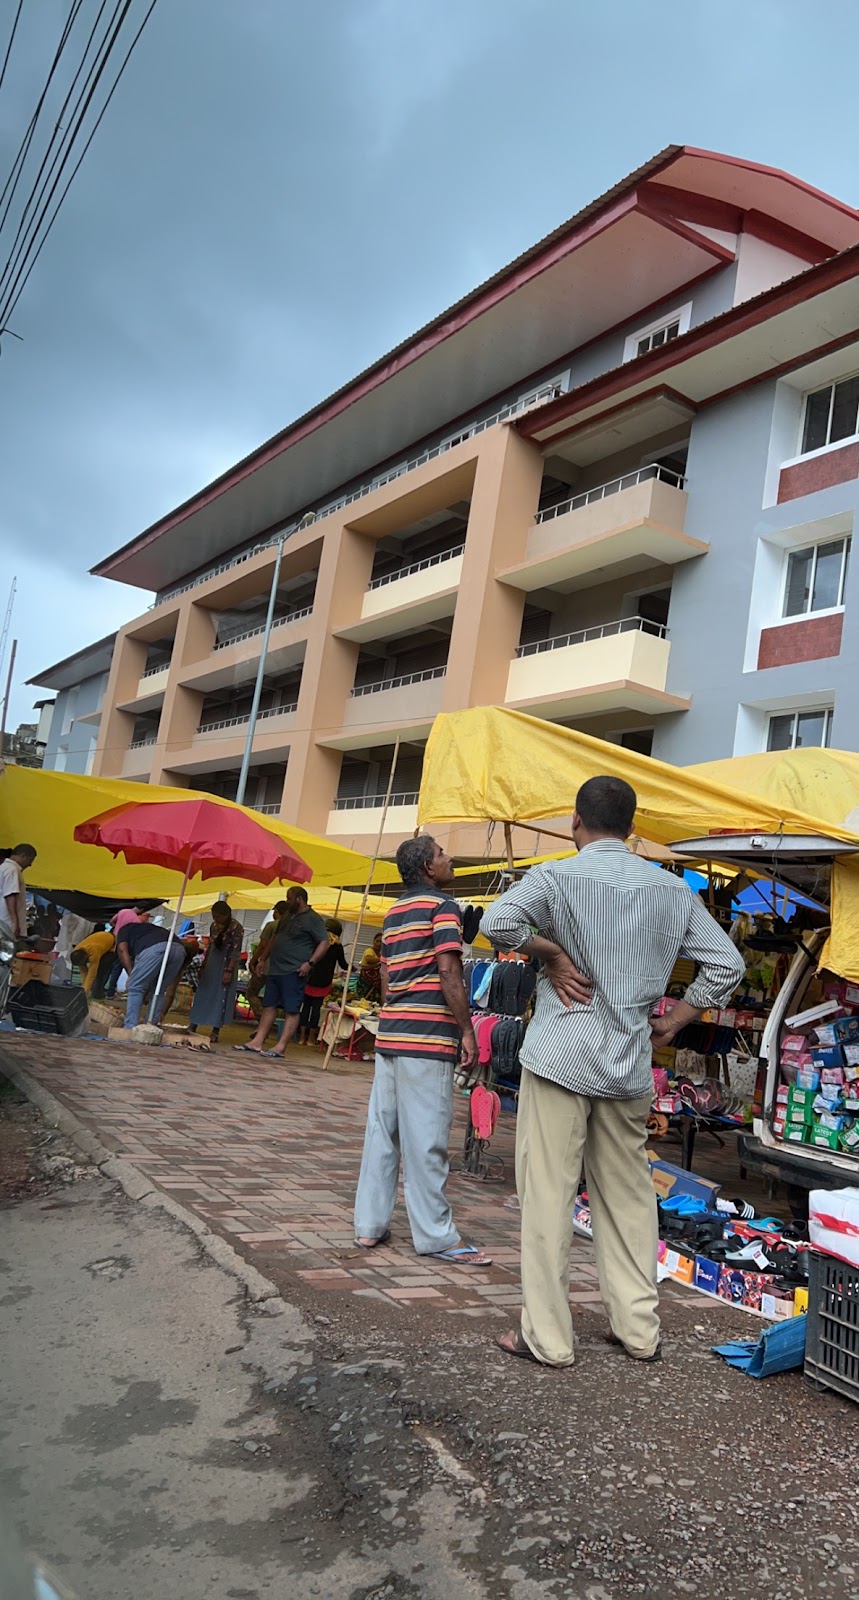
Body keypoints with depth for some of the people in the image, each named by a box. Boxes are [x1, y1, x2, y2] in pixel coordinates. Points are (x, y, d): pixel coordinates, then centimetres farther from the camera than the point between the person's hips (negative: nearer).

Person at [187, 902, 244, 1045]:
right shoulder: (214, 925, 5)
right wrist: (203, 966, 14)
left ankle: (215, 1032, 2)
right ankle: (192, 1027, 16)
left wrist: (229, 971, -22)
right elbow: (209, 947, 14)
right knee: (203, 994, 9)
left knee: (221, 997, -3)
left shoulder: (236, 928, -15)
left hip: (226, 965, -6)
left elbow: (236, 952, -17)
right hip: (212, 964, 7)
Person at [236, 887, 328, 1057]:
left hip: (294, 972, -9)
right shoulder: (287, 916, 19)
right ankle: (257, 1043, 11)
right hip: (275, 969, 9)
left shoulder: (313, 919, -7)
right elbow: (274, 937, 27)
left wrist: (310, 962, -22)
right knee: (269, 1006, 8)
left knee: (291, 1010, -6)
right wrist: (263, 958, 22)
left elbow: (324, 942, -13)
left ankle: (280, 1048, -8)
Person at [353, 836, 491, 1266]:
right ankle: (436, 1235, 5)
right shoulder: (442, 906, -7)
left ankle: (369, 1225, 16)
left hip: (389, 1034, 8)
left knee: (382, 1130, 11)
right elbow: (448, 974, -15)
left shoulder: (393, 913, 17)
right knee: (426, 1139, -3)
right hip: (427, 1037, -8)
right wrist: (467, 1030, -11)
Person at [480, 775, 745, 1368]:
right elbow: (727, 965, 8)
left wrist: (550, 951, -10)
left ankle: (547, 1337, 12)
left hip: (560, 1056, -4)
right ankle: (639, 1331, 24)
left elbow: (498, 923, -25)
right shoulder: (672, 889, 6)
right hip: (630, 1064, 4)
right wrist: (674, 1022, 12)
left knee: (549, 1196, 4)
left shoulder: (558, 877, -7)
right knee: (629, 1195, 15)